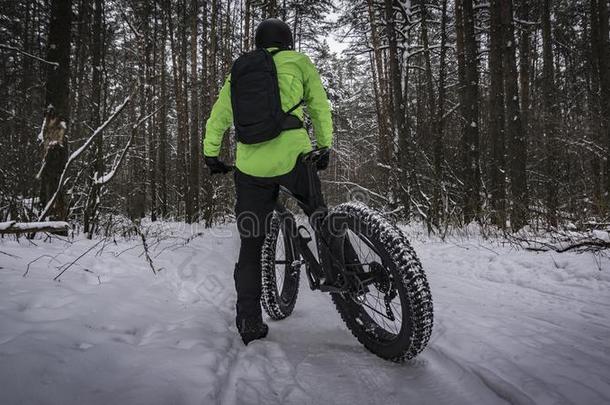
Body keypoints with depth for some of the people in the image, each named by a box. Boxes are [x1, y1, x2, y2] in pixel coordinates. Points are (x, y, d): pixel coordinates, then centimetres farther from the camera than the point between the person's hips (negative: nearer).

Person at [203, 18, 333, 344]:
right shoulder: (299, 62, 15)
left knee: (250, 247, 10)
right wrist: (324, 147, 23)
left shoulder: (240, 70, 21)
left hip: (250, 168, 3)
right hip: (293, 156, -2)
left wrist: (211, 155, 26)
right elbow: (320, 109, 14)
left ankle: (249, 322, 13)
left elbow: (217, 118, 18)